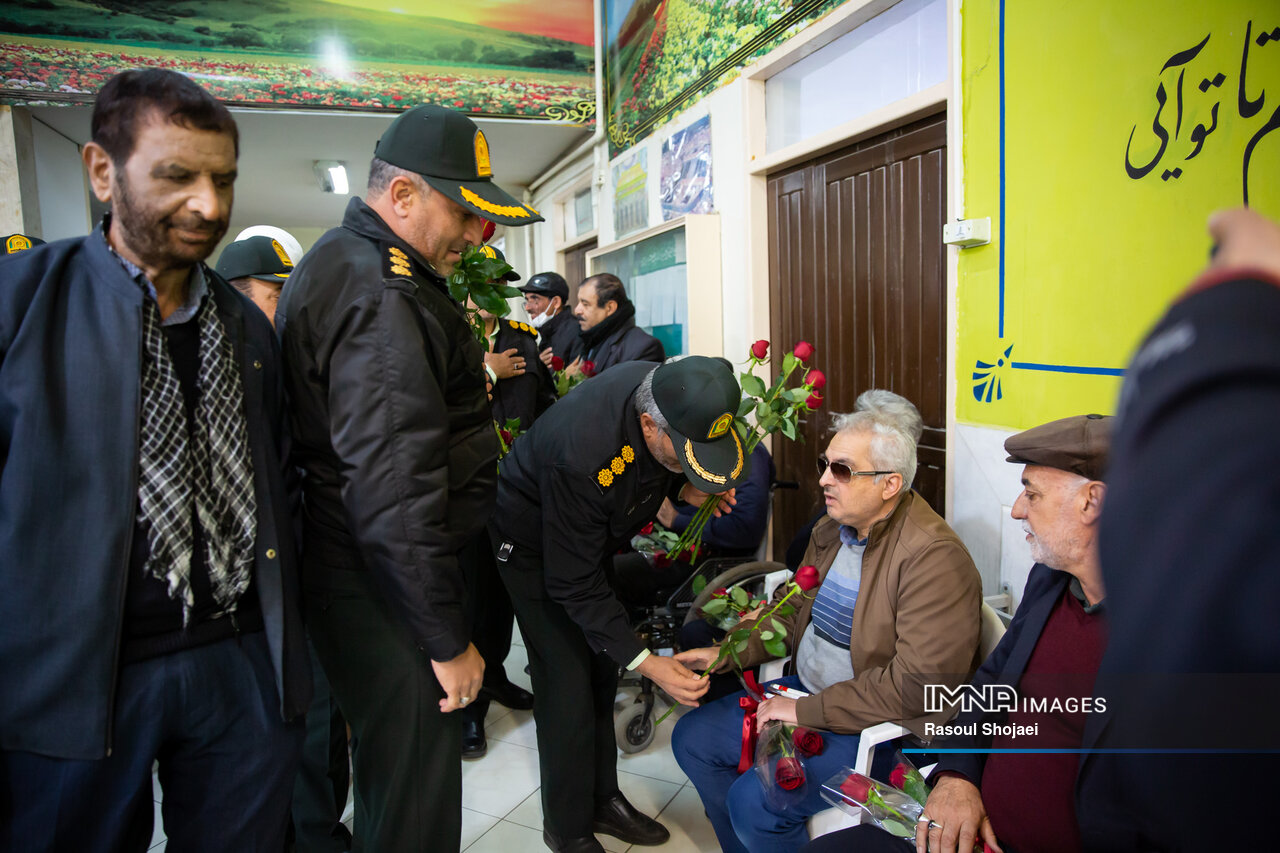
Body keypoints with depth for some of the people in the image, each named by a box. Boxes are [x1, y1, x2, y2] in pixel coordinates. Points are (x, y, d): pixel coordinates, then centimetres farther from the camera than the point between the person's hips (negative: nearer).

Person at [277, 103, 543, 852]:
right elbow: (396, 499, -27)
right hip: (385, 590, -11)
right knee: (415, 788, 4)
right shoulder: (384, 300, -23)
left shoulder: (344, 262, 12)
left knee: (392, 762, 26)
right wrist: (448, 641, -20)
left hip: (345, 561, 11)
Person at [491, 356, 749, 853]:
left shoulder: (671, 391, -23)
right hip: (536, 545, -6)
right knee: (568, 686, -6)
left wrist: (685, 488, -16)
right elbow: (573, 585, -32)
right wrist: (645, 662, -34)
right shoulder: (581, 452, -43)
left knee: (602, 673, 13)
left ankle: (603, 799, 31)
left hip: (593, 533, 7)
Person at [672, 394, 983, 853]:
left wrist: (808, 711, -23)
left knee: (753, 799, -23)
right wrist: (727, 652, 0)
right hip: (806, 692, 9)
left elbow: (919, 682, -27)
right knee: (692, 738, 7)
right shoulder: (830, 530, 5)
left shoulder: (934, 557, -23)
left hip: (883, 726, -9)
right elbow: (792, 616, 15)